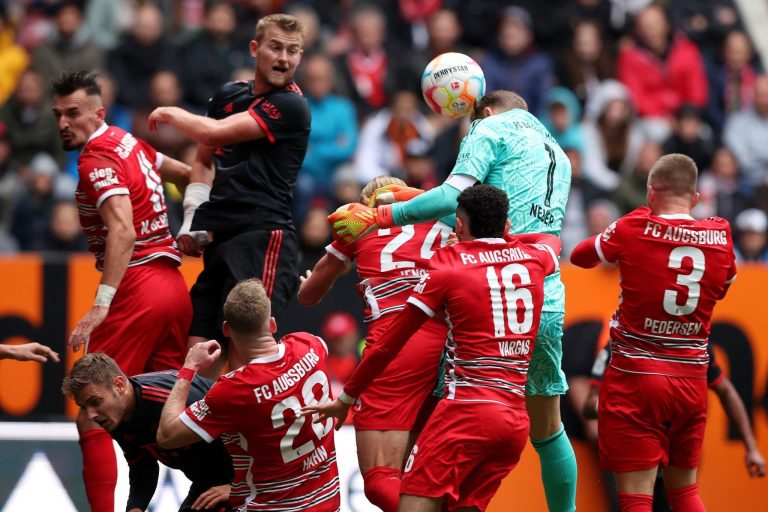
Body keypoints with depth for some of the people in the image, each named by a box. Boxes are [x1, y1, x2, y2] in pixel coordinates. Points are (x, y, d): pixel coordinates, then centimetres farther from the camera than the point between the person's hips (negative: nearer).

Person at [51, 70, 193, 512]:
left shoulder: (98, 159, -11)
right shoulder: (129, 143, 14)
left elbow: (123, 231, -24)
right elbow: (188, 174, 28)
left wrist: (102, 304, -29)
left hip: (137, 290, -9)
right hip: (174, 288, 9)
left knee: (92, 418, -7)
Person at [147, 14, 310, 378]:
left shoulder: (291, 106, -7)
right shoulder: (228, 95, 17)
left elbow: (214, 132, -13)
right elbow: (203, 160, 29)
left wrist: (171, 114, 5)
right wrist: (192, 218, 14)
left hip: (262, 238, -7)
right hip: (220, 239, 7)